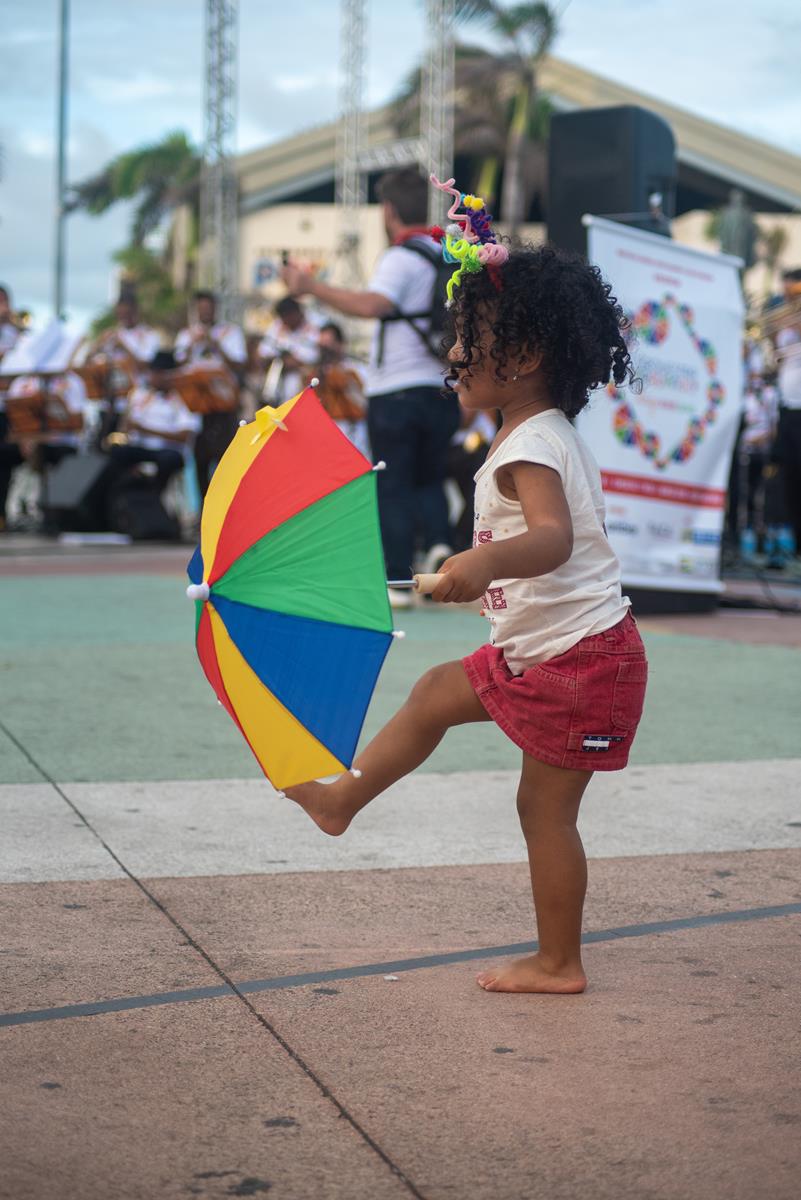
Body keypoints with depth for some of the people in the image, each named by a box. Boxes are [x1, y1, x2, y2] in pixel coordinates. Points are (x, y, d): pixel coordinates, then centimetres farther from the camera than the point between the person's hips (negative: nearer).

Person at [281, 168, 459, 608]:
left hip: (396, 392, -6)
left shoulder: (401, 259, -13)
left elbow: (371, 305, -30)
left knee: (393, 488, 2)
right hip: (443, 390, 6)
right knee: (429, 479, 20)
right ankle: (439, 544, -4)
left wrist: (312, 286, -29)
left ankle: (397, 581, 1)